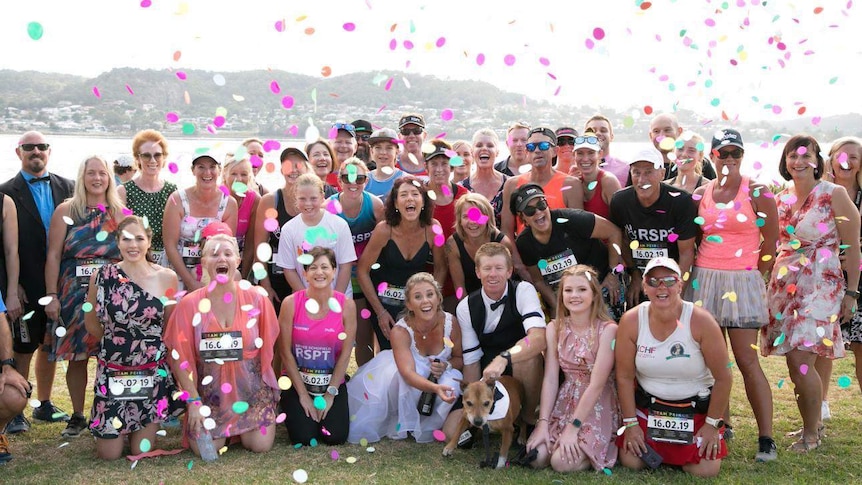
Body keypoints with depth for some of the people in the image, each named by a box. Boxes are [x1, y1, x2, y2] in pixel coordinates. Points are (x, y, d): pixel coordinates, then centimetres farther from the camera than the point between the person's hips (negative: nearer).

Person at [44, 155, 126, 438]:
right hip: (75, 294, -1)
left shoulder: (120, 213, 8)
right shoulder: (66, 210, 2)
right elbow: (53, 255, 0)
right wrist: (51, 295, -6)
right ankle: (77, 416, 16)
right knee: (76, 355, 3)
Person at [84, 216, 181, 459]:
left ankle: (146, 428, 38)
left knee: (142, 450, 4)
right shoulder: (101, 277, -6)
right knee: (109, 454, 5)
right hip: (113, 370, 0)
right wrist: (116, 342, 10)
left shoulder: (167, 278, -5)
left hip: (153, 372, 0)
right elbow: (91, 323, 8)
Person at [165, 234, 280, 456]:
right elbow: (179, 356, -6)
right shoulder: (190, 304, -7)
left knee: (261, 446, -12)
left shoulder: (256, 299, -5)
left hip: (252, 387, 0)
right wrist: (193, 401, -9)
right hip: (209, 389, 0)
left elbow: (269, 349, 2)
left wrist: (269, 388, 0)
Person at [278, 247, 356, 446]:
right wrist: (303, 395, -8)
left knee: (336, 437, -13)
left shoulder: (346, 305, -8)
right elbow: (286, 352, -8)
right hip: (297, 380, -1)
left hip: (333, 382, 1)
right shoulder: (291, 303, -10)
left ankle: (325, 409, 21)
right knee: (303, 438, -13)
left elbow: (345, 353, -5)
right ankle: (290, 408, 20)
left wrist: (331, 393, -7)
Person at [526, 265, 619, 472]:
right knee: (536, 457, -14)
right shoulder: (554, 328, 1)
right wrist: (543, 423, -13)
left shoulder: (607, 329, -14)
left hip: (597, 407, -4)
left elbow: (597, 384, -18)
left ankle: (604, 448, 8)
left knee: (563, 462, -20)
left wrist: (573, 428, -20)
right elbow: (550, 379, -4)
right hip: (564, 402, 5)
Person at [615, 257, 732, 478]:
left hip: (697, 408, -1)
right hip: (648, 405, 1)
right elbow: (625, 377, -7)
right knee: (631, 461, -10)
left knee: (705, 470, -12)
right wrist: (630, 423, -6)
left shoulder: (701, 321, -20)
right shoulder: (631, 321, -15)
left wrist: (712, 424, -9)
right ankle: (652, 446, 25)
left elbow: (723, 378, -13)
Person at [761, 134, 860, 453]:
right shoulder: (780, 199, 10)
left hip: (820, 285, -6)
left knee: (800, 360, -12)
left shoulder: (834, 195, -6)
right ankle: (812, 425, 24)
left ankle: (811, 434, 5)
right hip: (784, 285, 6)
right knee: (794, 362, 7)